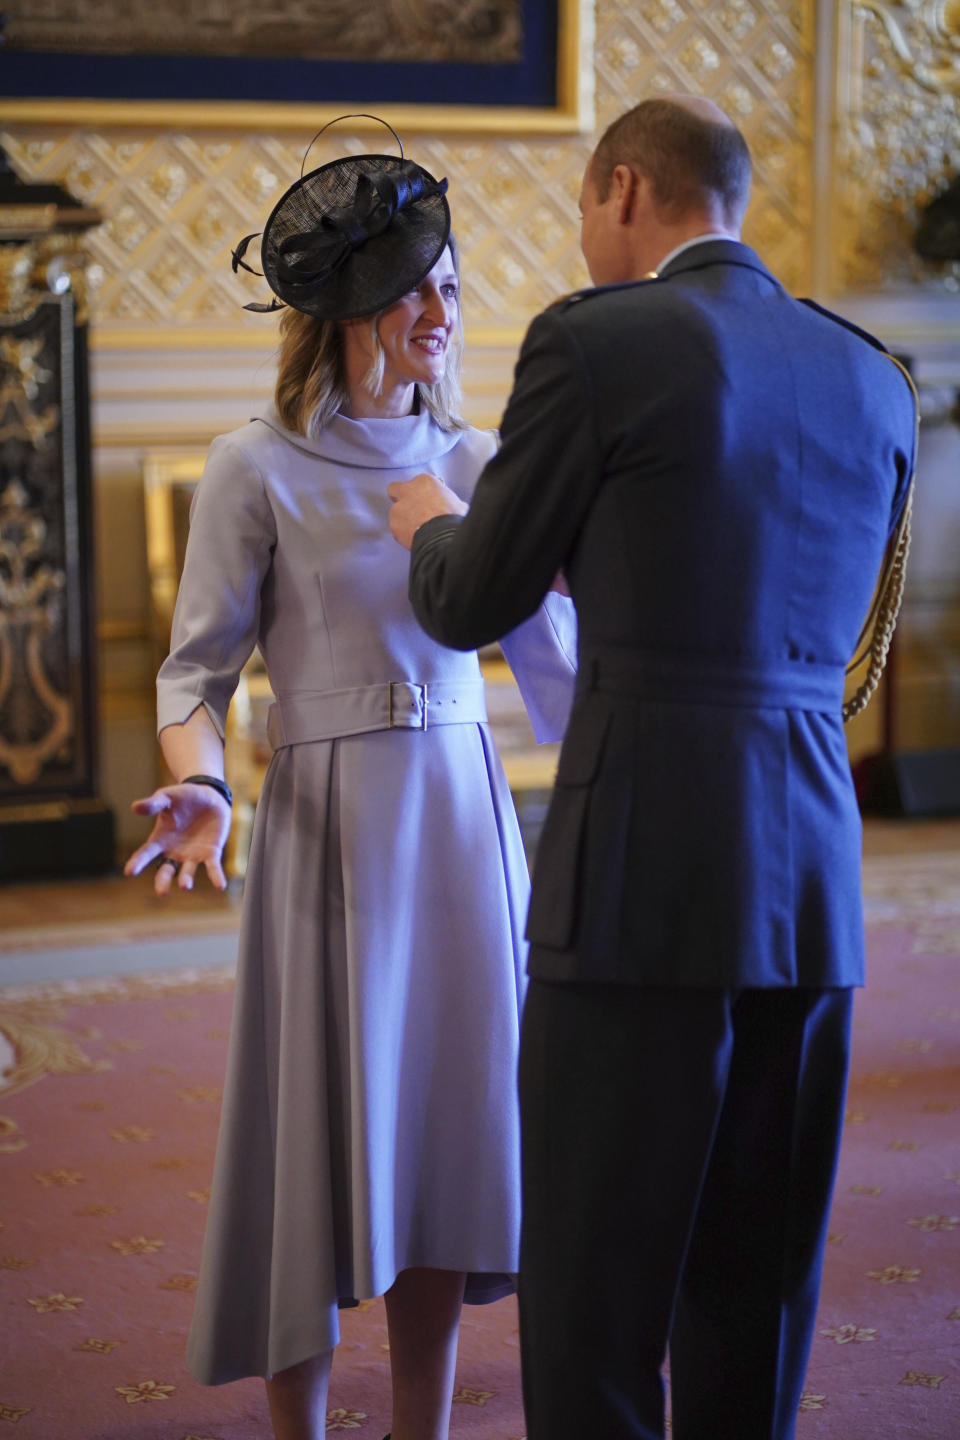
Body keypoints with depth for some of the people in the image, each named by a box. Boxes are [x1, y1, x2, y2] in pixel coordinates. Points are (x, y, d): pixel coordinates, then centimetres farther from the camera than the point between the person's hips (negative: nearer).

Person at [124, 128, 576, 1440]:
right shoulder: (258, 469, -5)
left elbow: (551, 657, 14)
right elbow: (196, 668, -3)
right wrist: (201, 787, -22)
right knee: (322, 1144, 2)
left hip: (468, 824, 4)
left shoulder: (477, 463, 8)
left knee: (444, 1140, 7)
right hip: (331, 826, -4)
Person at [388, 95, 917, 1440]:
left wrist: (427, 524, 25)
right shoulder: (871, 381, 13)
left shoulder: (596, 342, -5)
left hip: (645, 877, -6)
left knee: (594, 1288, 3)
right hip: (812, 878, 6)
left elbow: (474, 605, 2)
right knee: (751, 1287, 15)